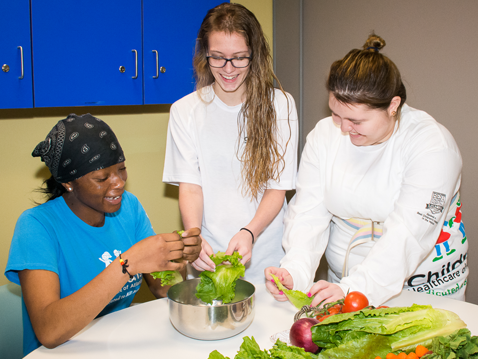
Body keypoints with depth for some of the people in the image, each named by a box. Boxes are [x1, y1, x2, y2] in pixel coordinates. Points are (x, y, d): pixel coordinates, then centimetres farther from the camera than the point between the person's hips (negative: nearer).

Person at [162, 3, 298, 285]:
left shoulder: (279, 105, -4)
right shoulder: (185, 110, -2)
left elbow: (278, 187, -6)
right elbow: (190, 185, -6)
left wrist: (249, 232, -23)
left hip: (267, 255, 0)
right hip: (208, 255, 1)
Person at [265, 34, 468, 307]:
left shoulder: (432, 145, -16)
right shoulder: (324, 134, -3)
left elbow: (408, 235, -24)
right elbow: (309, 212, -6)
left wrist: (353, 288, -33)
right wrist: (295, 271, -22)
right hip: (343, 280, 1)